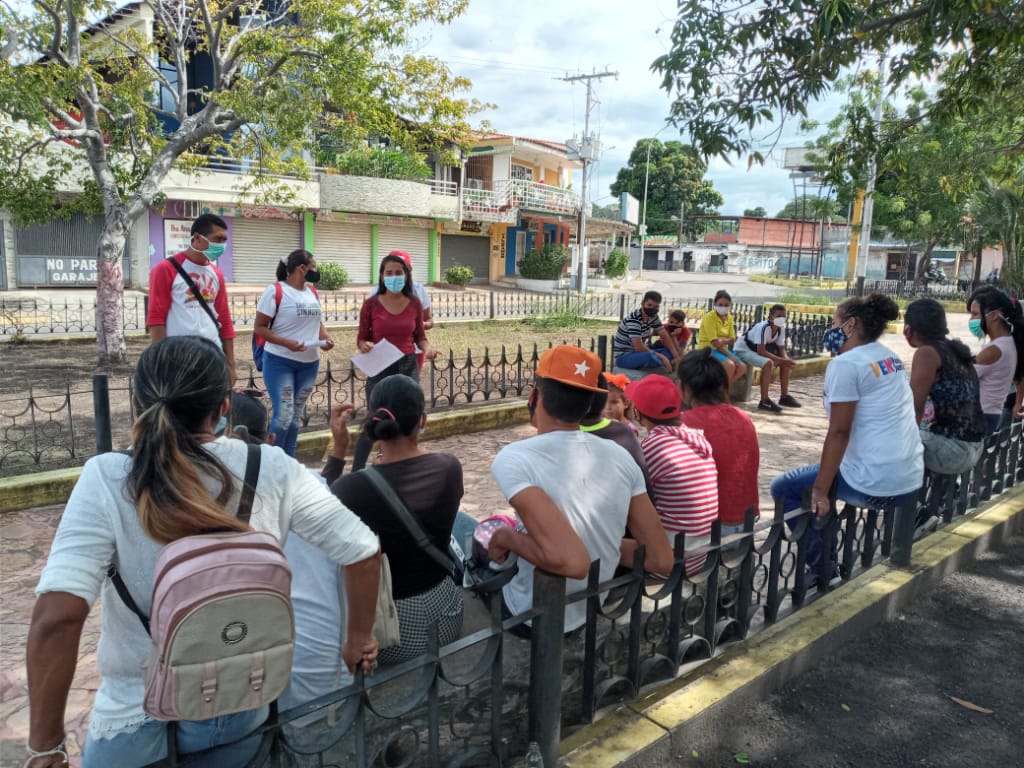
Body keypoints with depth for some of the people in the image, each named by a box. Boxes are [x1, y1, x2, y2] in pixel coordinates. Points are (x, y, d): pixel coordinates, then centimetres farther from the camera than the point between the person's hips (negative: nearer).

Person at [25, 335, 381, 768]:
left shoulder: (107, 479, -19)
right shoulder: (271, 469, -14)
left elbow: (57, 616, -27)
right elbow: (363, 550, -10)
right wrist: (358, 639, 5)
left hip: (139, 720, -2)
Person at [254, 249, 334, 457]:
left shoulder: (312, 292, 10)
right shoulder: (275, 291, -9)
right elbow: (259, 327, -10)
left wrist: (326, 338, -2)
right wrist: (286, 342, -23)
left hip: (309, 363, 6)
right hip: (280, 362, -6)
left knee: (296, 415, 11)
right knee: (283, 415, -11)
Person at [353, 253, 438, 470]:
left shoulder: (414, 304, 1)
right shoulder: (371, 304, -6)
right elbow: (361, 338, 1)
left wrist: (427, 347, -10)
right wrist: (364, 345, -21)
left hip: (409, 367, 3)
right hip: (380, 369, -3)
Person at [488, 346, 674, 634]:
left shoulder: (514, 459, -26)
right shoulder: (620, 457, -10)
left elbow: (570, 561, -37)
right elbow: (662, 561, -8)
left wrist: (507, 537, -20)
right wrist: (604, 544, 6)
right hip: (594, 610, 5)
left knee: (478, 539, 23)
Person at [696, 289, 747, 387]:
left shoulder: (729, 318, 8)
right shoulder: (709, 317, -14)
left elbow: (732, 340, 4)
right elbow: (715, 342, -19)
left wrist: (723, 341, -21)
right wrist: (730, 356, -22)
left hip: (722, 349, 8)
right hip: (707, 349, -8)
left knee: (742, 367, -11)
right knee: (730, 365, -30)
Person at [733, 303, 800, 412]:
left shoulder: (781, 329, -6)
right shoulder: (763, 327, -30)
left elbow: (781, 349, -3)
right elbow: (761, 351, -35)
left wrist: (787, 360, -25)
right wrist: (781, 360, -36)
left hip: (757, 350, 9)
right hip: (743, 349, -9)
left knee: (786, 363, 4)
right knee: (768, 363, -33)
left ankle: (784, 396, 13)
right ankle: (764, 401, -30)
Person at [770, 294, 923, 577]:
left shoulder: (845, 364, -13)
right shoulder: (891, 357, 13)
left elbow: (839, 432, -16)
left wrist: (820, 491, -12)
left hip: (876, 485, -9)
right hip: (911, 481, 9)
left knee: (783, 488, 7)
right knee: (821, 474, 29)